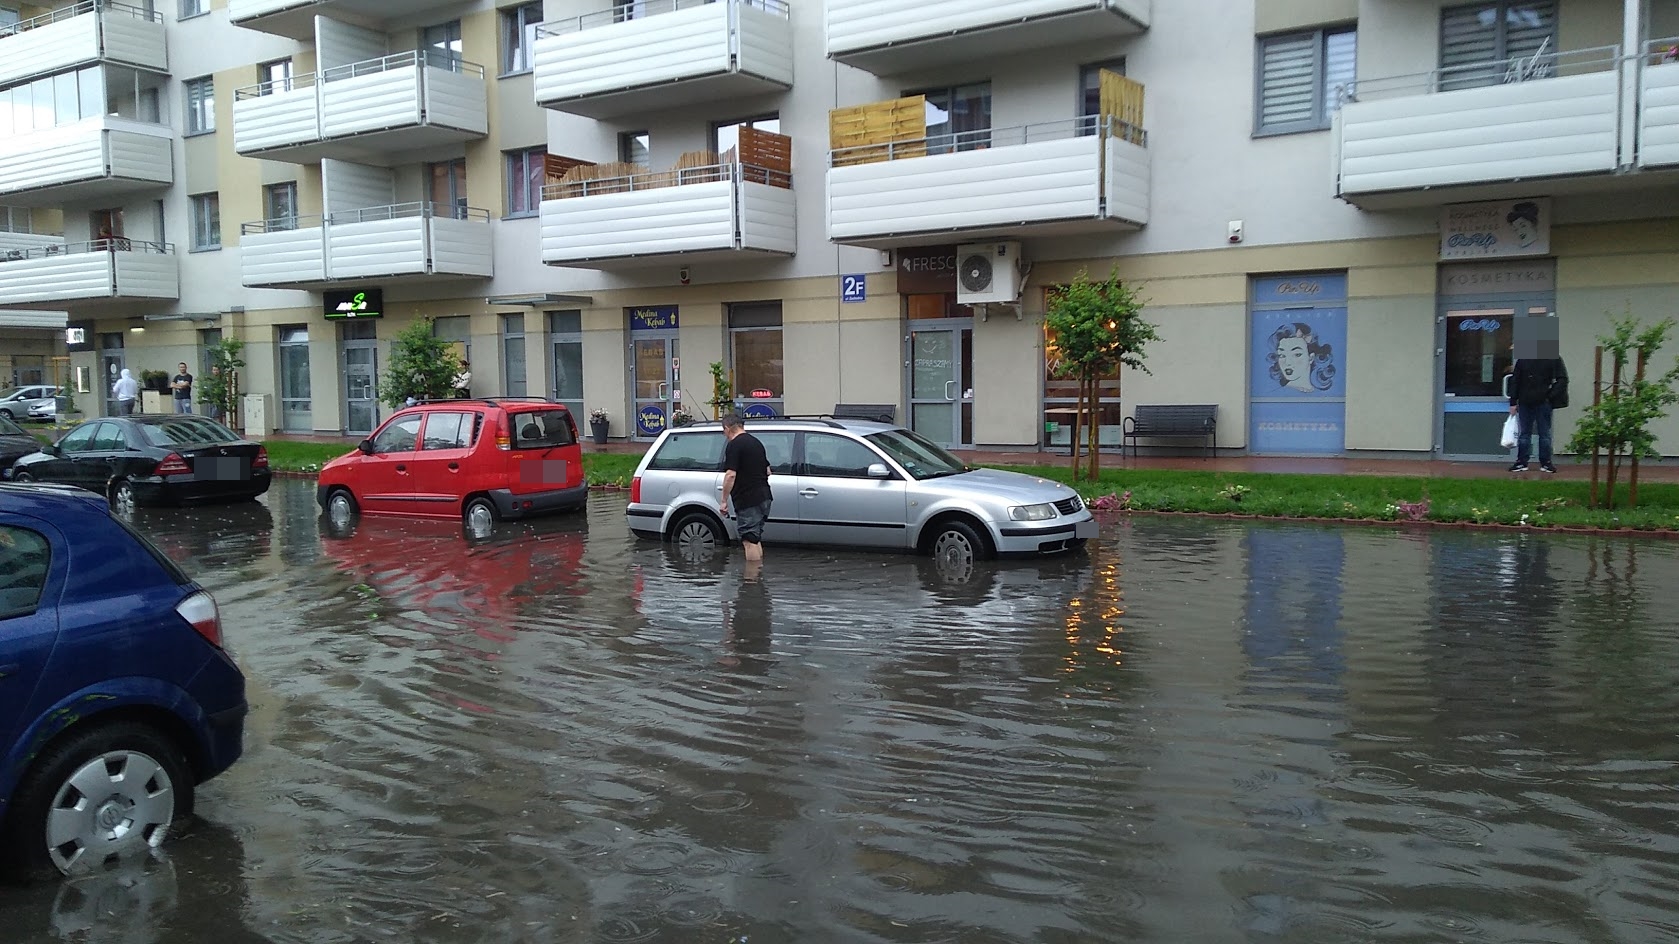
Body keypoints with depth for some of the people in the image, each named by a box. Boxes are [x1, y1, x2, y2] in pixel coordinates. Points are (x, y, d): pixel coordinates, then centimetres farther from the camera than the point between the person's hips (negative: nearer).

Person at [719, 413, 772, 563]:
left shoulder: (734, 445, -11)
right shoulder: (756, 442, 16)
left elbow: (730, 475, -19)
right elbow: (768, 472, 22)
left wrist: (724, 501, -14)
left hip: (747, 500, -9)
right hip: (764, 497, 9)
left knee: (749, 541, -6)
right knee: (756, 539, 16)